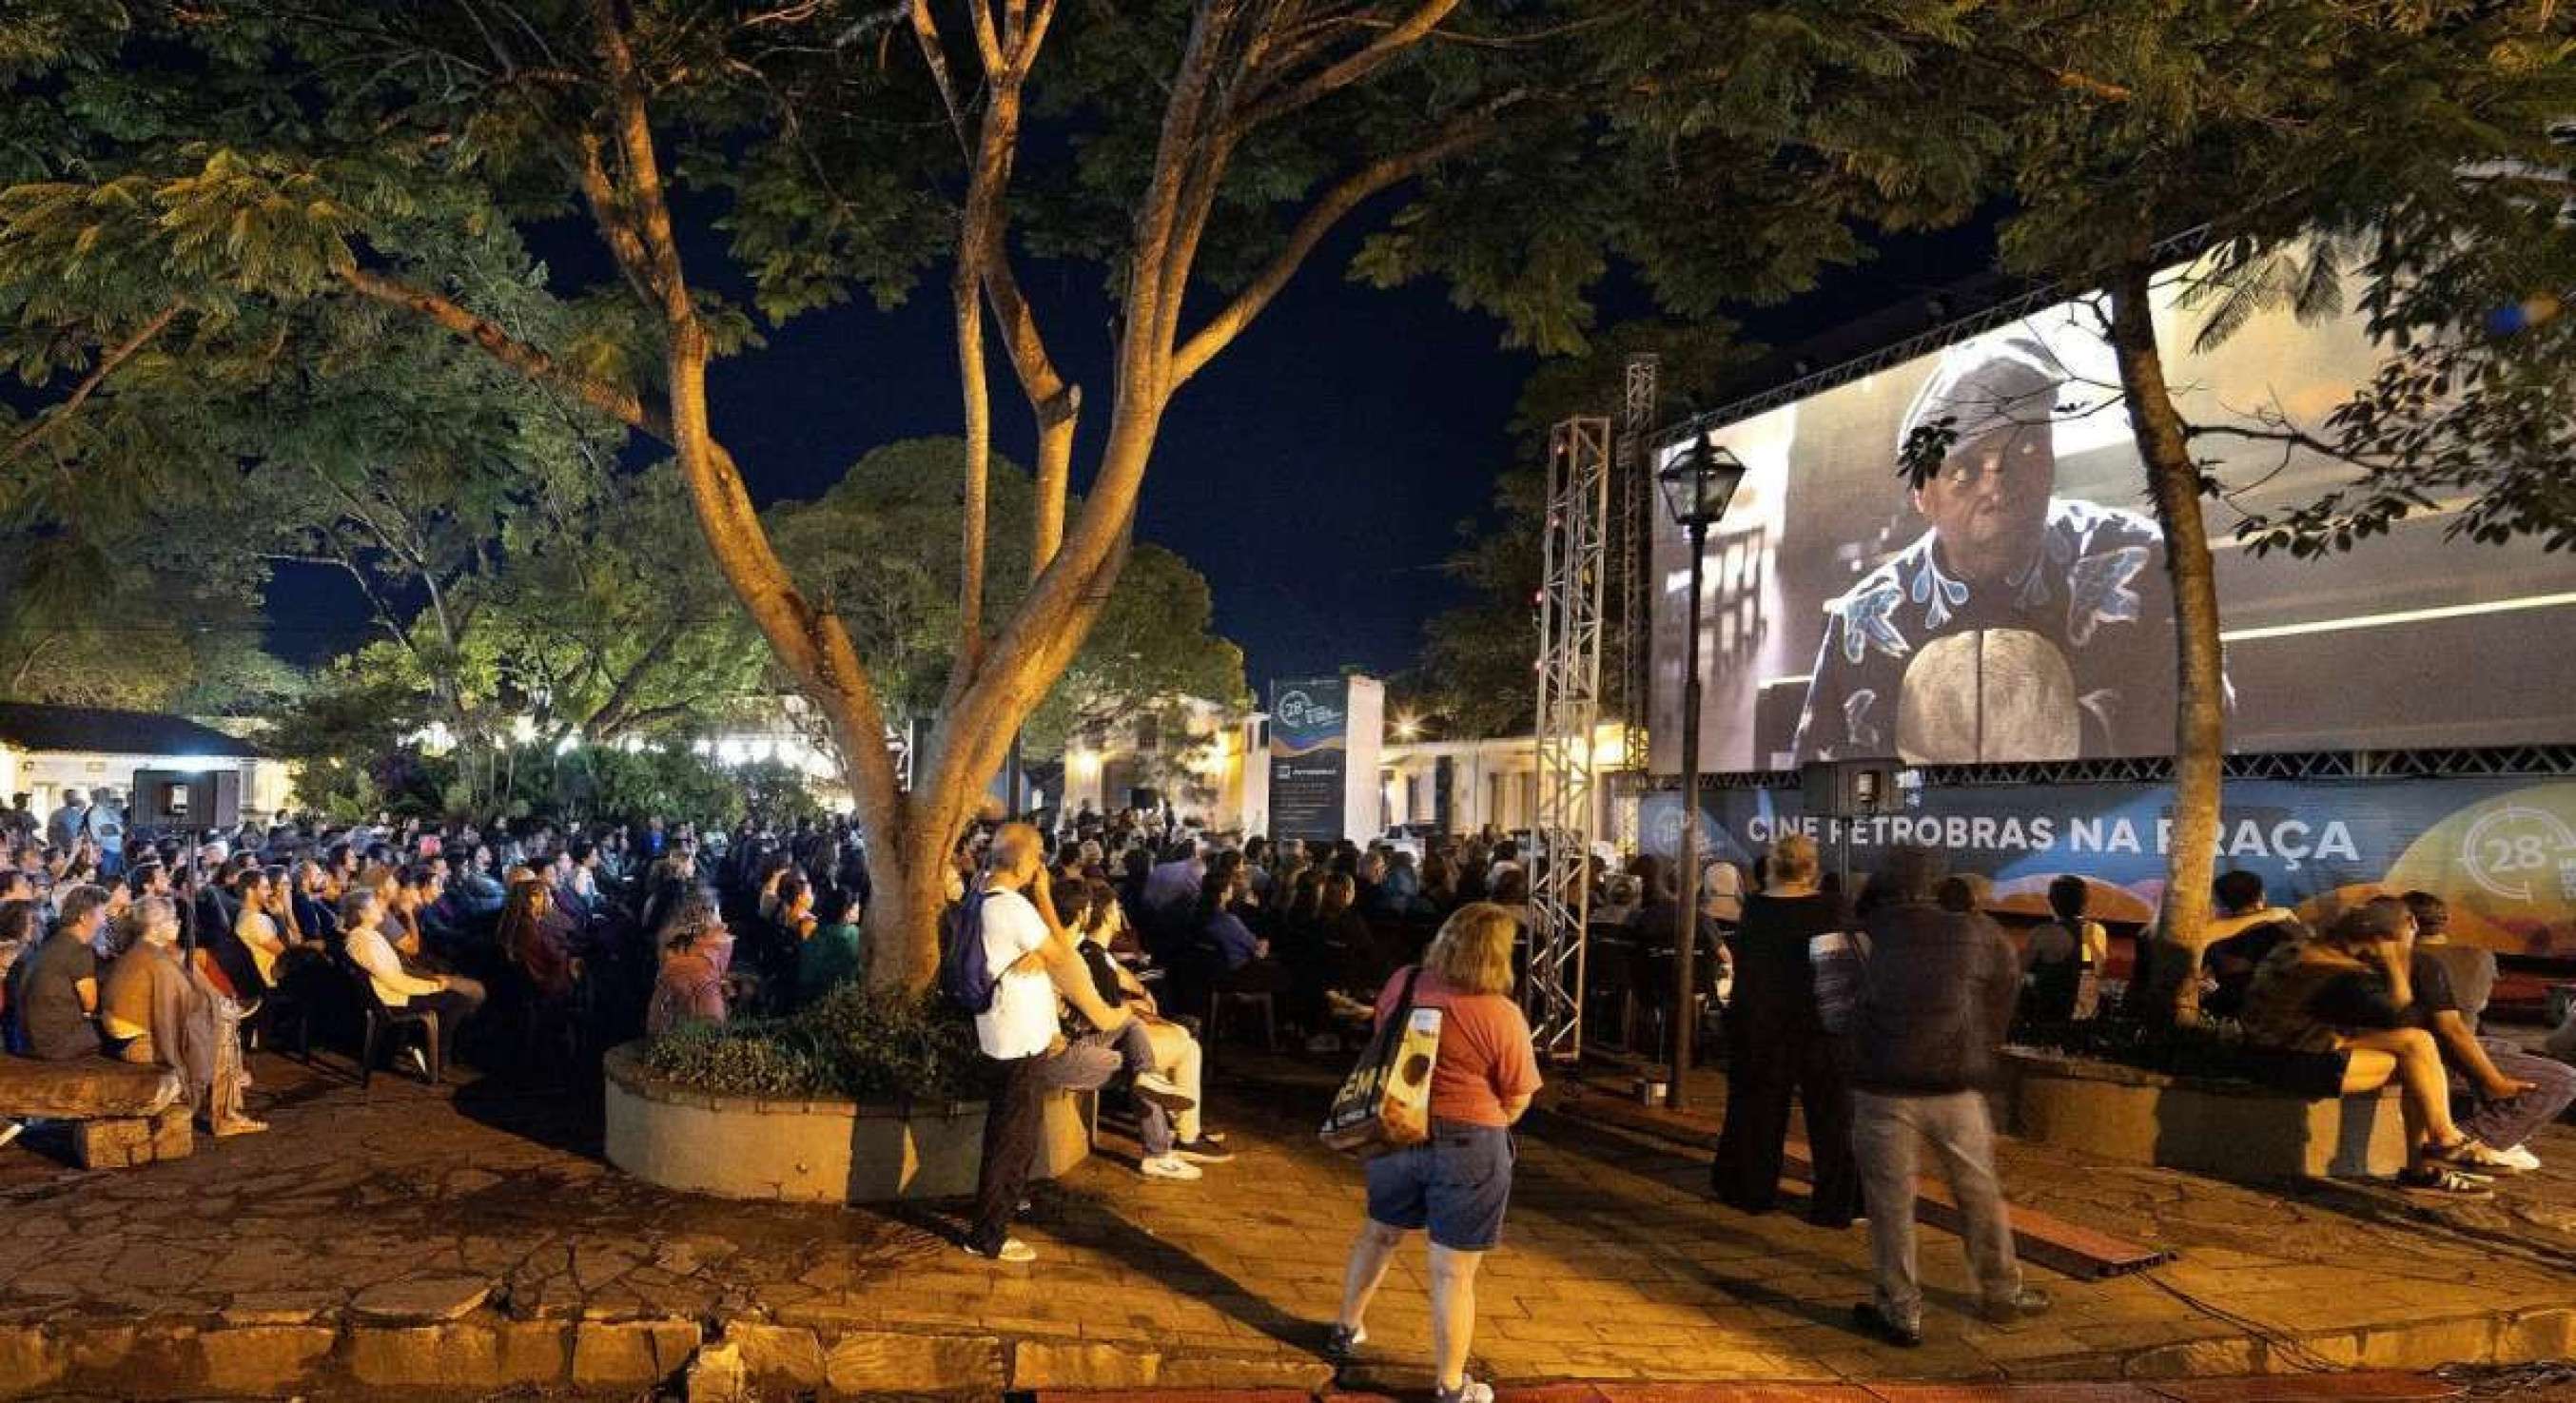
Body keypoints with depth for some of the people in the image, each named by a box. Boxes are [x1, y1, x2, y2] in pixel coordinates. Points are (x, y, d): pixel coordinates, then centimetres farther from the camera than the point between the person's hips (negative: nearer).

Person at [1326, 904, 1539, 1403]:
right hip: (1467, 1146, -5)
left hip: (1395, 1131, 5)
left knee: (1379, 1233, 27)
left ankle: (1346, 1329, 44)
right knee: (1454, 1273, 6)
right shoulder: (1501, 1015, -19)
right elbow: (1516, 1101, -10)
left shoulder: (1401, 984, -5)